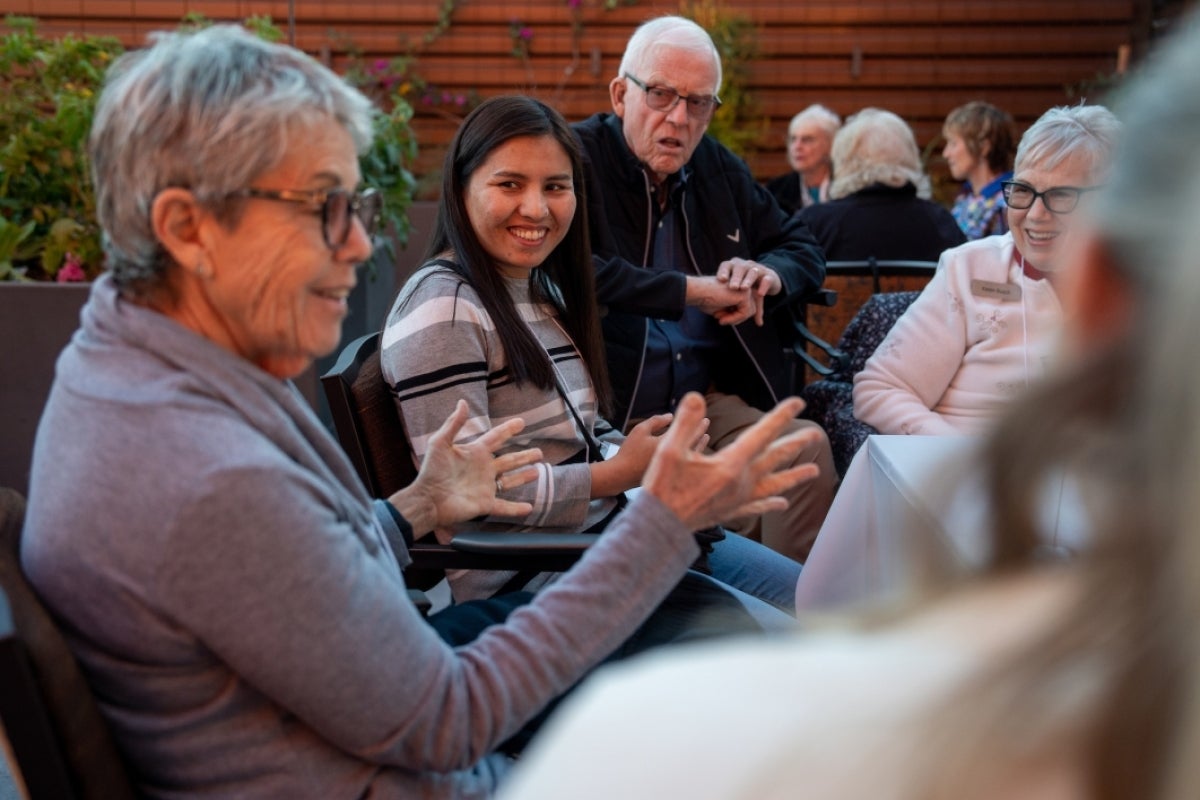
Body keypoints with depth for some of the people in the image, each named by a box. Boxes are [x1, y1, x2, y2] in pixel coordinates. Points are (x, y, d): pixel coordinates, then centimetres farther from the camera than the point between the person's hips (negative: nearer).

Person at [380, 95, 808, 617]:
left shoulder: (546, 289, 13)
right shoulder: (441, 308, -16)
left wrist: (647, 454, -3)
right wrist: (618, 474, -17)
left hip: (606, 525, 9)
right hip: (524, 575, -9)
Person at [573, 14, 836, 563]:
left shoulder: (720, 169, 15)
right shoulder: (574, 160, -4)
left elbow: (805, 251, 23)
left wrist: (771, 274, -2)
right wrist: (695, 291, -15)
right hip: (607, 415, -5)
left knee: (808, 449, -21)